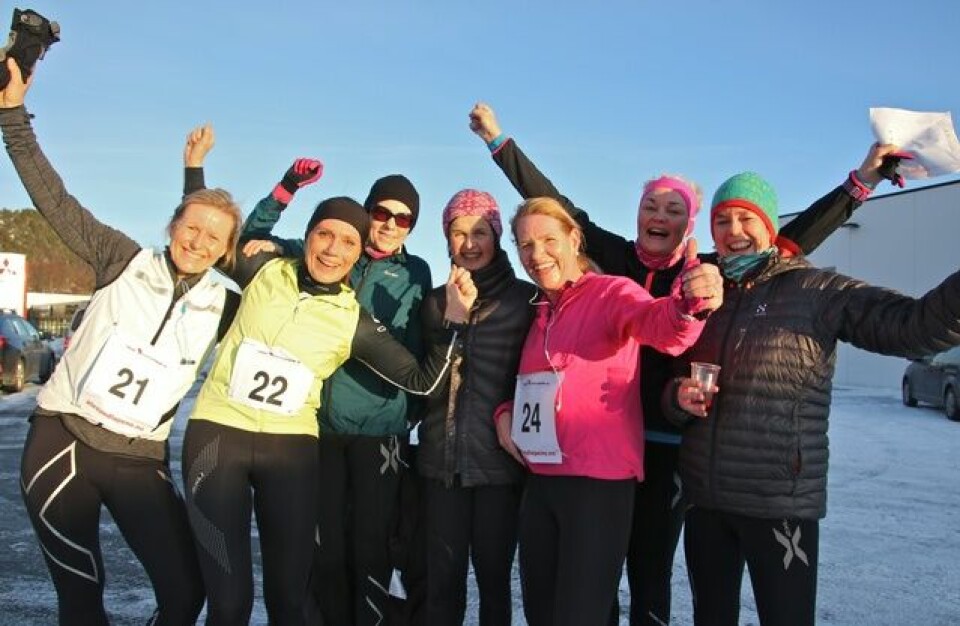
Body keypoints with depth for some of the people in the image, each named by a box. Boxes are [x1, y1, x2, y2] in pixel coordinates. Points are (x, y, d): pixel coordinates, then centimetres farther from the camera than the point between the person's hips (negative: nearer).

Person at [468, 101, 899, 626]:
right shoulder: (613, 257, 3)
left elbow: (787, 242, -1)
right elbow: (556, 207, 5)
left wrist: (859, 183, -3)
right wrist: (499, 141, 7)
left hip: (666, 445, -1)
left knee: (650, 574, 9)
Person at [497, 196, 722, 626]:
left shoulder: (612, 292, -9)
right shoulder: (538, 311, 12)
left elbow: (661, 326, -31)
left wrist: (689, 303, -54)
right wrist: (506, 411, 6)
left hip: (598, 482, -7)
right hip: (539, 481, 7)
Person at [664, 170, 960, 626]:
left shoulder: (815, 290, -5)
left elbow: (917, 326, -17)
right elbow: (674, 391, 15)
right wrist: (679, 398, -9)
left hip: (780, 502, -5)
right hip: (703, 497, 5)